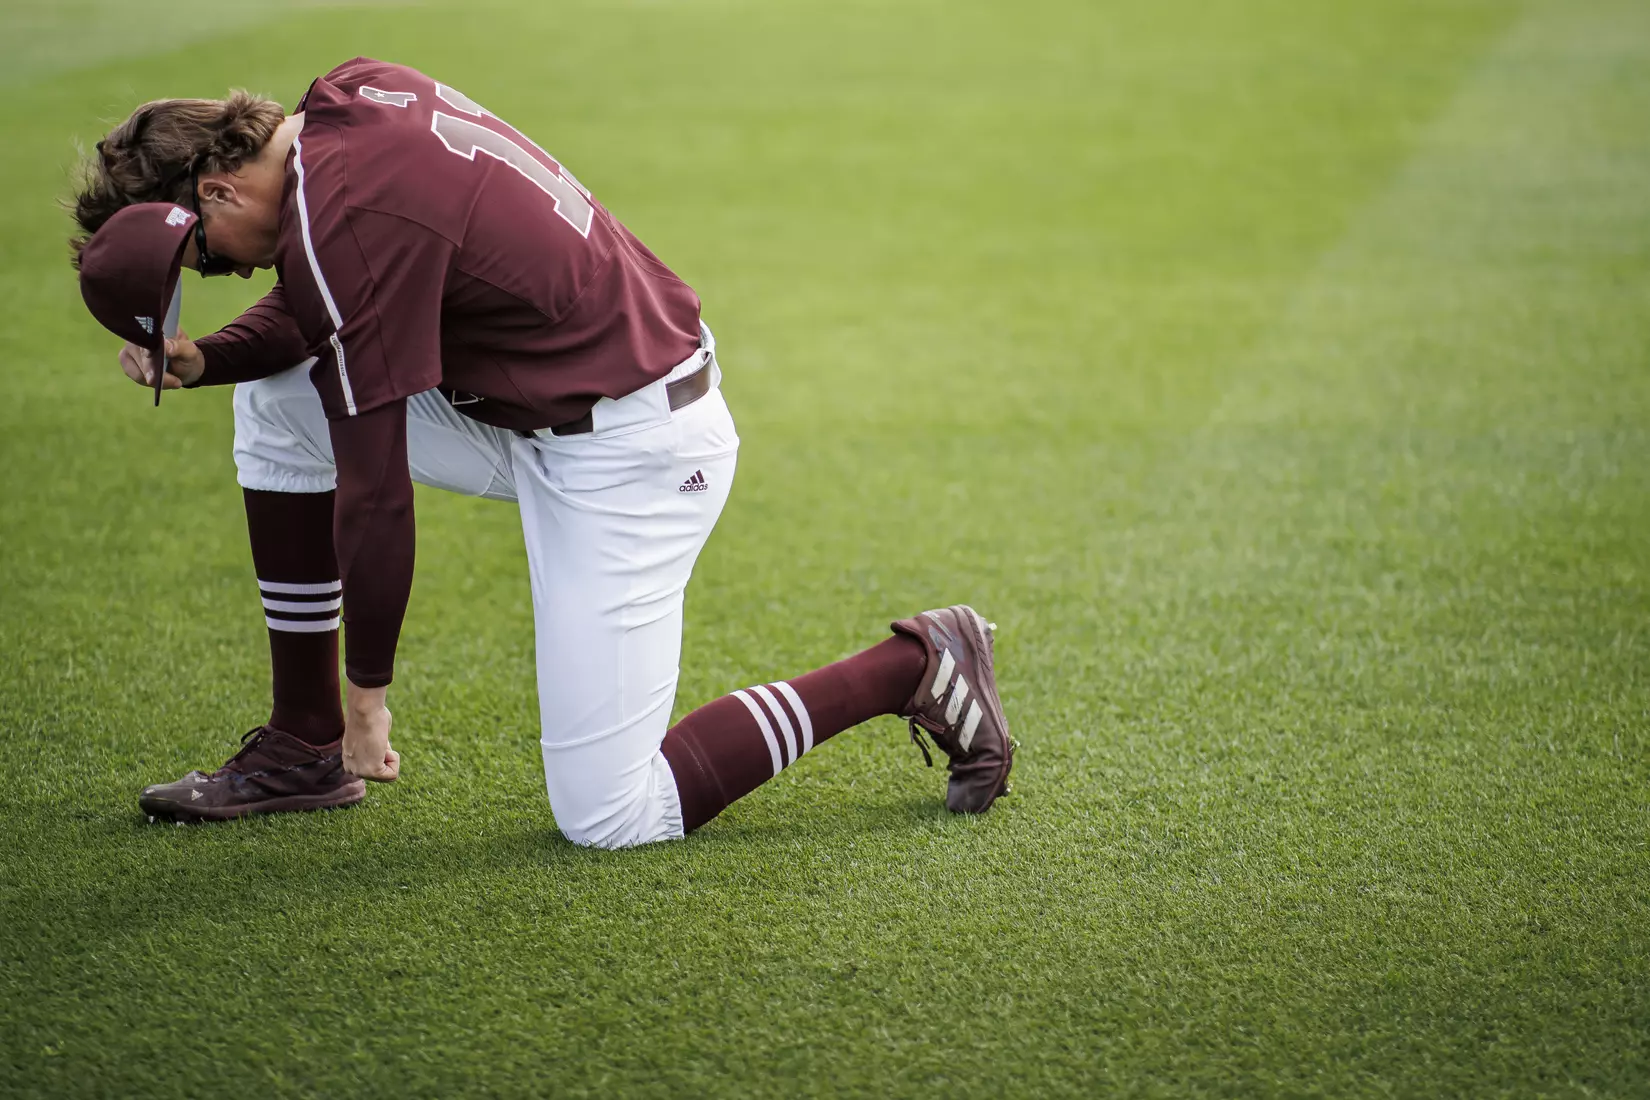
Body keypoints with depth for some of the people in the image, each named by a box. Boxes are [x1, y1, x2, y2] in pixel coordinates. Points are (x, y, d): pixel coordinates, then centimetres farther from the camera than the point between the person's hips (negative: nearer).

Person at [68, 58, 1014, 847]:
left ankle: (914, 668, 3)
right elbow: (325, 315, 17)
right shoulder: (349, 97, 2)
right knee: (276, 395, 9)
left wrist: (368, 690, -9)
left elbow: (376, 497, -20)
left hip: (631, 454, -10)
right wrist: (201, 359, -2)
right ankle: (305, 748, 16)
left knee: (610, 820, -6)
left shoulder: (342, 226, -25)